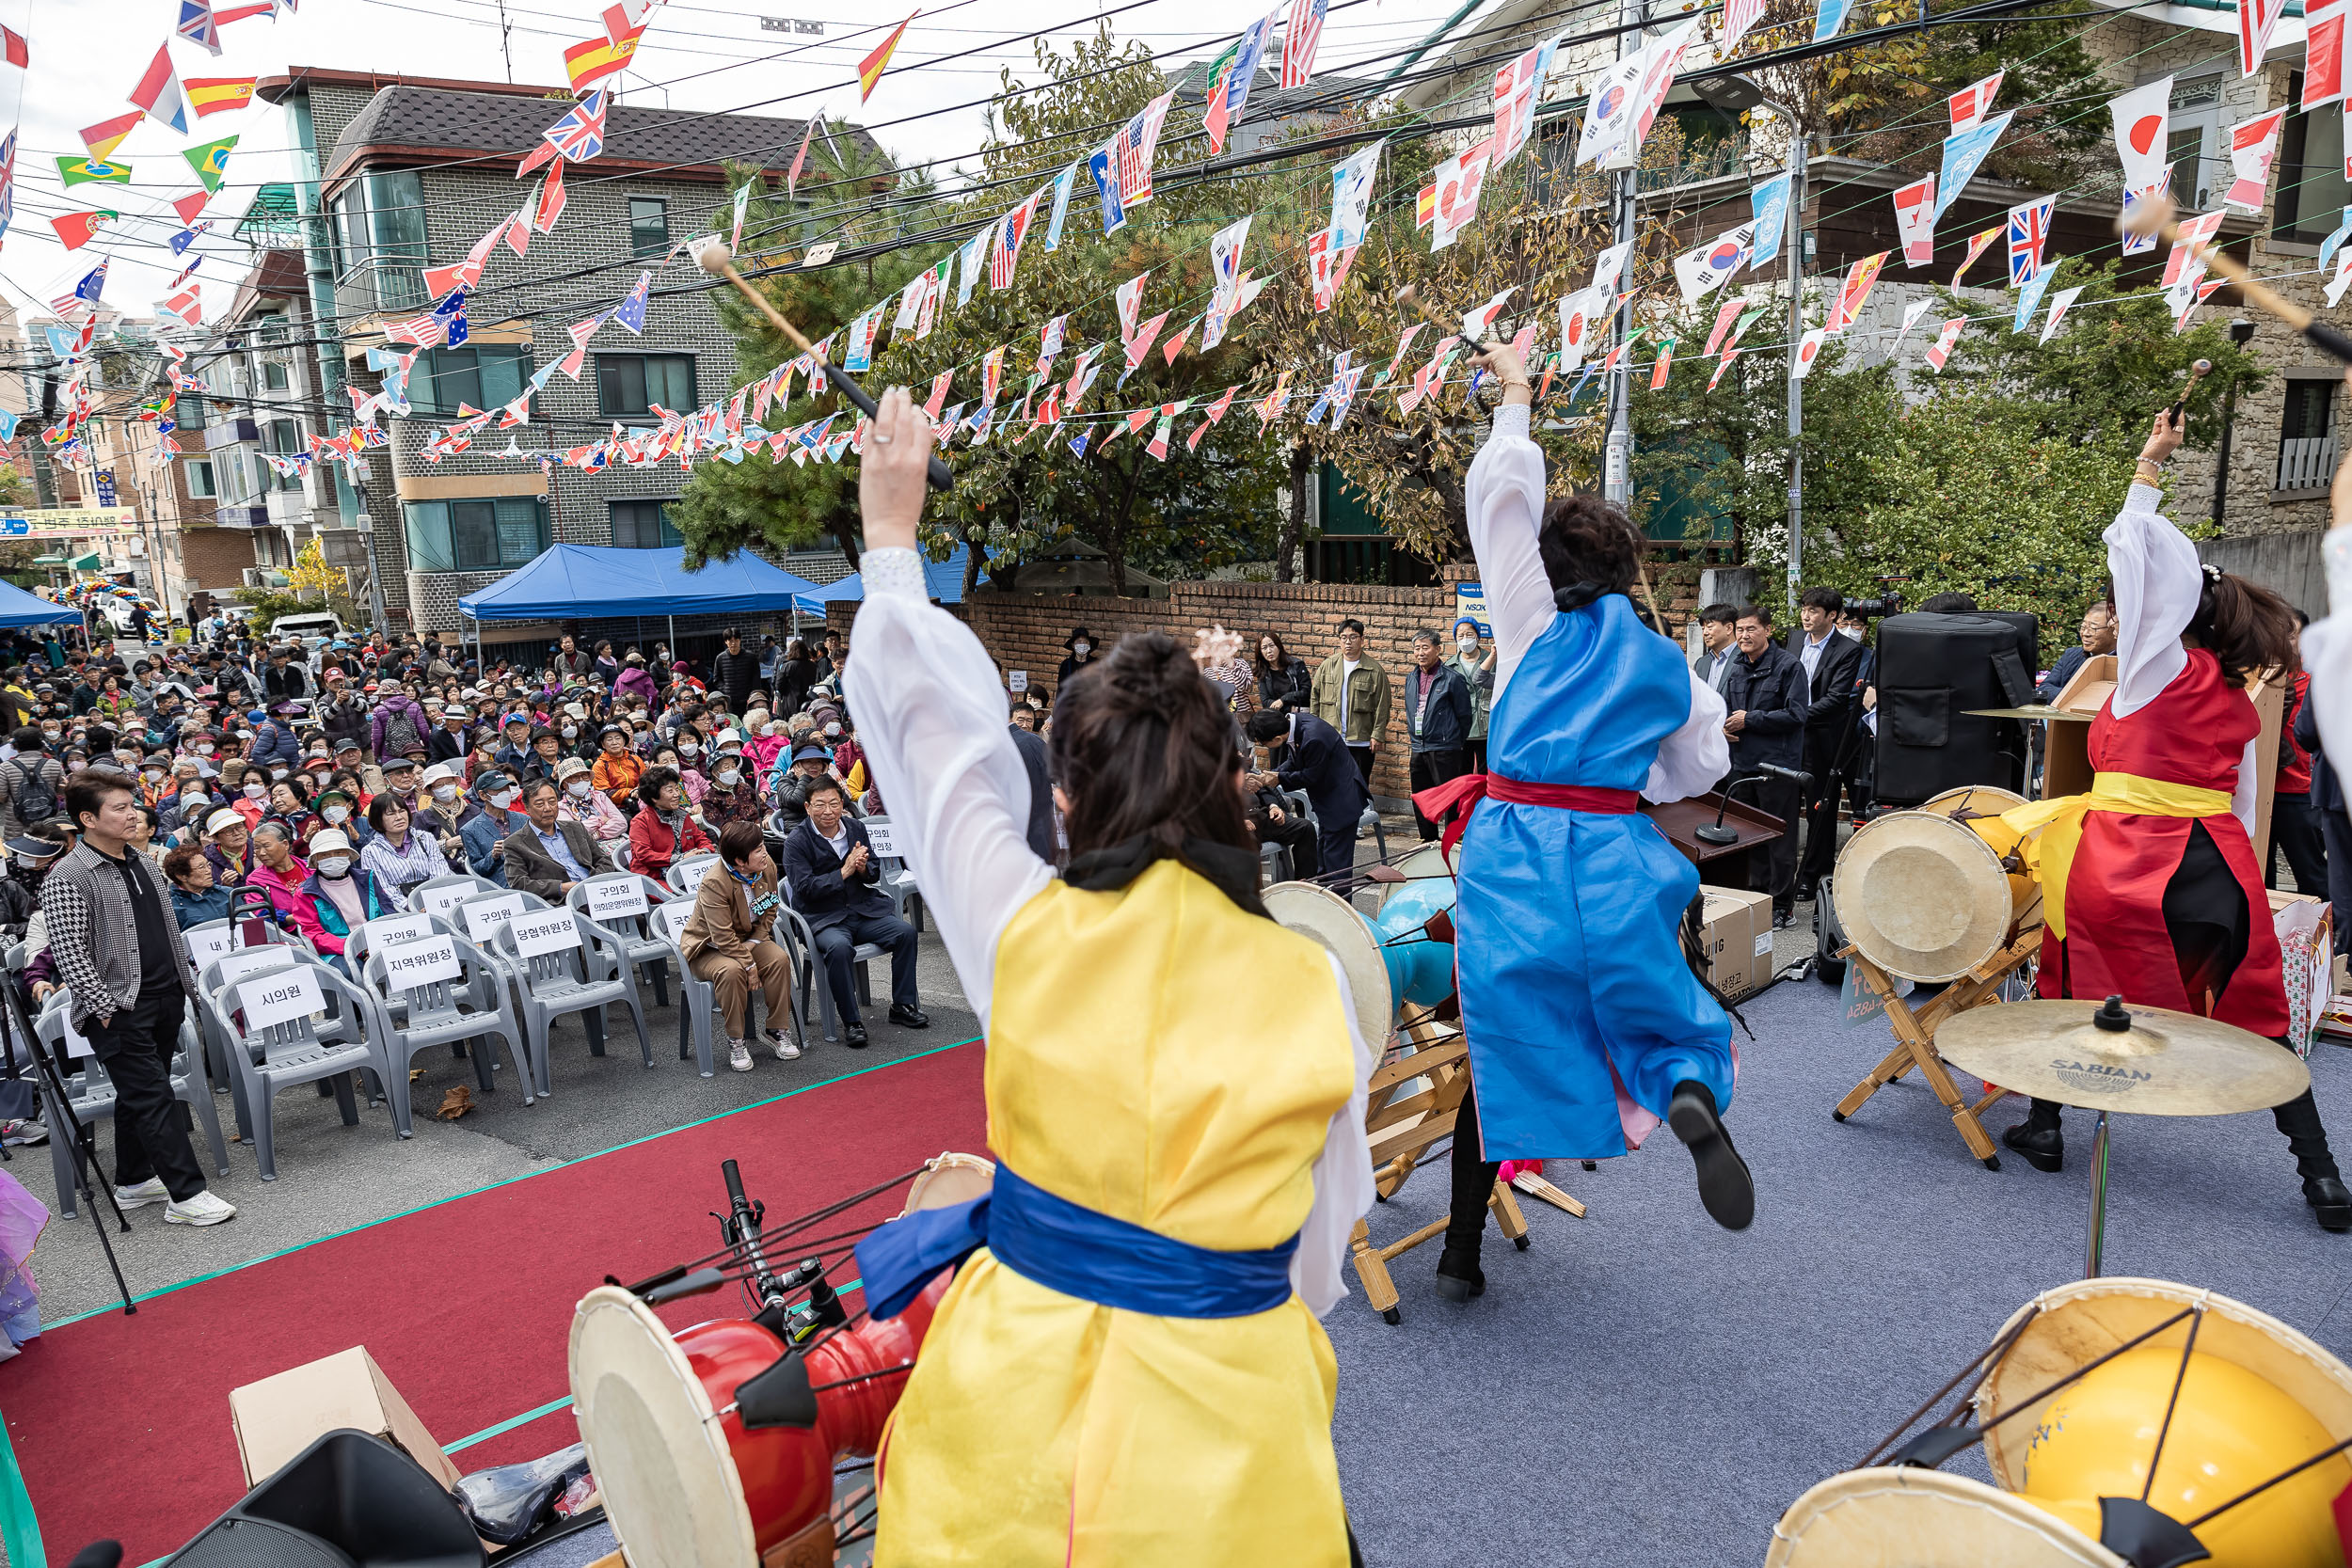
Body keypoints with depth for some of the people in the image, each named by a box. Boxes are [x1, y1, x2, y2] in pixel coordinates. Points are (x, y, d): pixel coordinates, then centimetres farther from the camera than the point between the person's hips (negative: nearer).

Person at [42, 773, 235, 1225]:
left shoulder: (143, 864, 13)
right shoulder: (66, 878, -12)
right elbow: (68, 952, -16)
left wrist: (183, 982, 18)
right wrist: (103, 1007, -19)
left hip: (166, 1000, 8)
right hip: (121, 1009, -8)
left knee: (138, 1095, 17)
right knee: (153, 1098, -8)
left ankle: (133, 1181, 29)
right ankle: (187, 1196, -7)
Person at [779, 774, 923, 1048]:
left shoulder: (856, 828, 8)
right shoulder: (796, 841, -7)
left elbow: (875, 875, 13)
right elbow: (804, 887, -15)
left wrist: (863, 869, -12)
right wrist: (844, 872, -20)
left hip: (863, 910, 5)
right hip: (823, 919, -5)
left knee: (906, 933, -16)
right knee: (838, 948, -36)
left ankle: (902, 1006, -1)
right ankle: (851, 1022, -21)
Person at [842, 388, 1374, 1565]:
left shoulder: (1025, 932, -15)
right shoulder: (1311, 985, -13)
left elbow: (936, 733, 2)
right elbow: (1316, 1254, 0)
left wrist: (891, 541, 16)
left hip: (1019, 1395, 0)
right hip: (1222, 1439, 0)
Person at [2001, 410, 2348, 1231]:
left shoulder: (2158, 662, -3)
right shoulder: (2239, 703, 14)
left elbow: (2134, 544, -1)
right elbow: (2234, 802, 15)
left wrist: (2150, 462, 10)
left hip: (2125, 857, -5)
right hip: (2220, 865, 5)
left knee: (2076, 984, 14)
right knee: (2255, 1017, 14)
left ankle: (2044, 1126, 22)